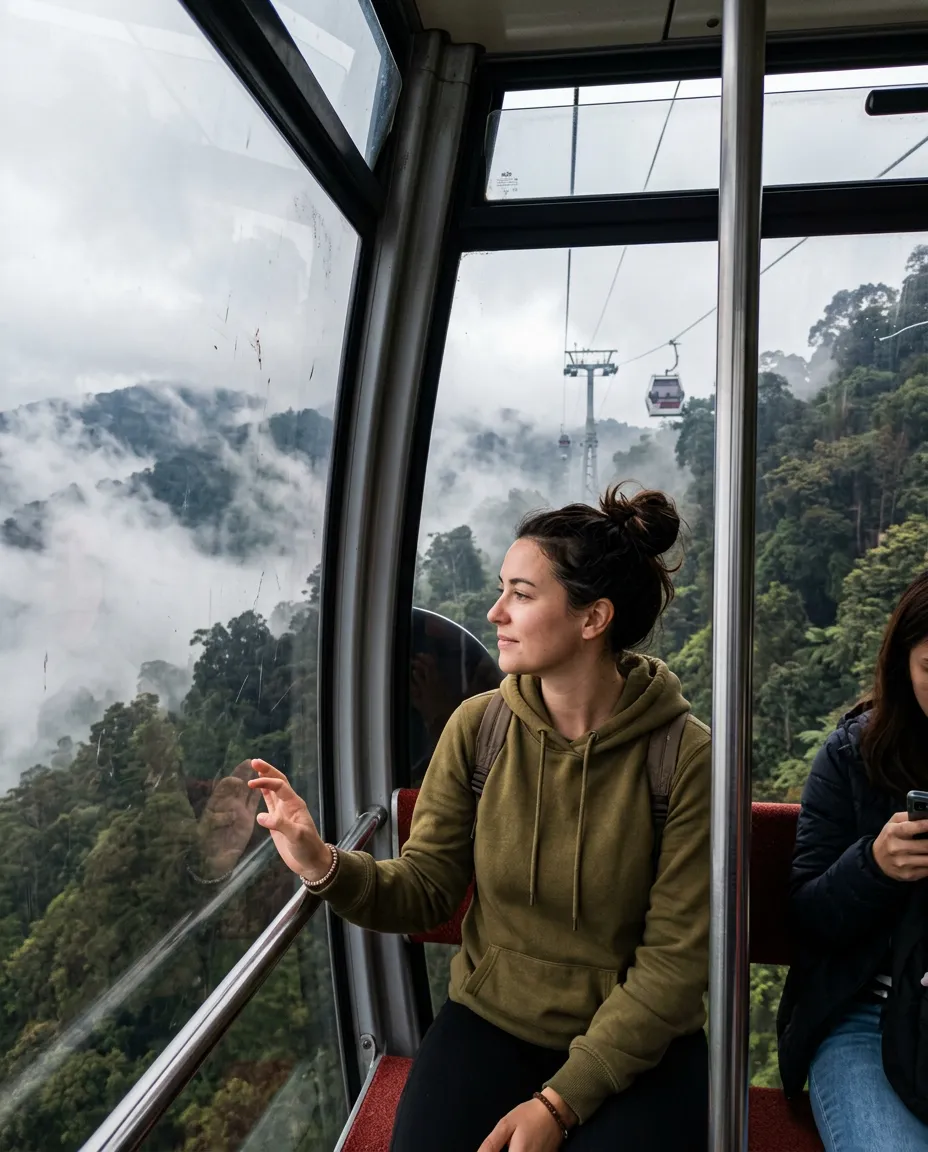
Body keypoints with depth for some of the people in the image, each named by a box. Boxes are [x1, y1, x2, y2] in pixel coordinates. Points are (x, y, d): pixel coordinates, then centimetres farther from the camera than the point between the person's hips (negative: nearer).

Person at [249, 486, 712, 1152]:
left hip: (638, 1040, -1)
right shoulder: (478, 728, -9)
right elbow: (425, 890, -4)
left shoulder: (686, 756, -17)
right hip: (490, 1020, 2)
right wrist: (326, 866, -23)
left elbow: (676, 957, -14)